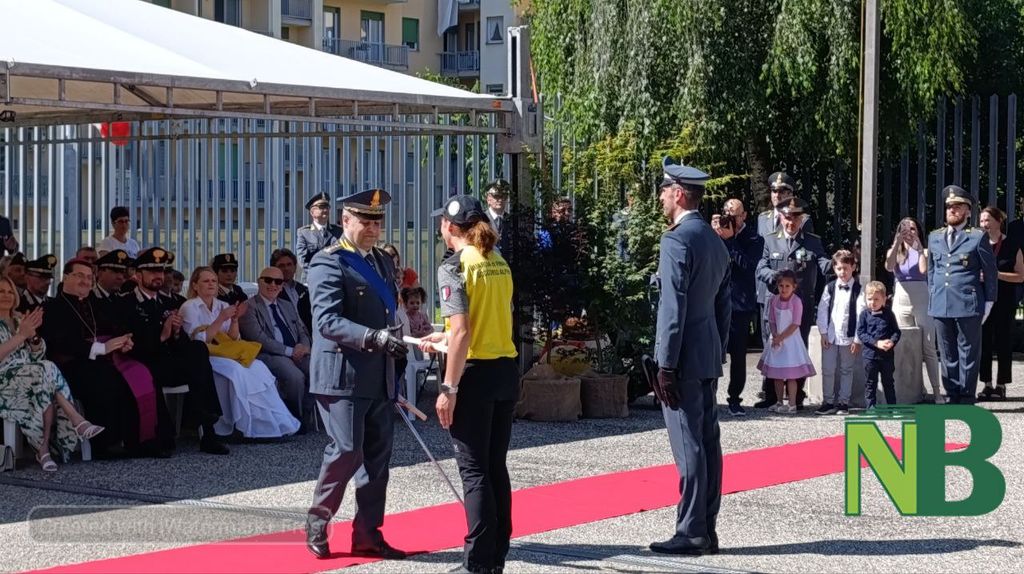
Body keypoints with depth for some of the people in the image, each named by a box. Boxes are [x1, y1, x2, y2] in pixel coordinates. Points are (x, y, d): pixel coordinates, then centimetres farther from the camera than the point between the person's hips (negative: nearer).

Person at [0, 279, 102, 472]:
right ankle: (77, 421, -28)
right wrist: (21, 335, -18)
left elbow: (37, 356, 14)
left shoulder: (19, 320, 20)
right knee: (47, 370, -31)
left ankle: (44, 448, -33)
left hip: (29, 379, 6)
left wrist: (32, 334, -6)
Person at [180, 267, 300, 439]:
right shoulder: (189, 308, -2)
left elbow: (233, 340, 10)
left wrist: (234, 320, -8)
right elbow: (199, 341, -13)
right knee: (235, 370, -34)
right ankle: (250, 427, -32)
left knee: (258, 367, -22)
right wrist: (221, 319, -18)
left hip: (224, 355, 6)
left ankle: (273, 423, -27)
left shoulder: (222, 306, 15)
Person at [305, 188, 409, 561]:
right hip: (343, 374, -7)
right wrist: (375, 337, -30)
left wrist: (393, 347, 21)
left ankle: (368, 534, 14)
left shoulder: (383, 262, 16)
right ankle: (317, 523, 10)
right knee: (347, 451, -9)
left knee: (378, 455, 7)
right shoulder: (328, 263, -9)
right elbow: (327, 320, -20)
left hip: (379, 377, 7)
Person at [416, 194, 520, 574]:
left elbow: (462, 333, -19)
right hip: (506, 370, 7)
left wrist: (448, 388, -16)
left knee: (474, 469, -1)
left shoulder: (455, 267, -12)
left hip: (475, 373, -7)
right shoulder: (499, 264, 11)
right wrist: (443, 337, 31)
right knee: (497, 466, 14)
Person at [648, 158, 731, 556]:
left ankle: (691, 534, -6)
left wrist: (665, 365, -17)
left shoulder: (677, 239, -14)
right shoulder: (716, 242, 15)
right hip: (709, 358, 9)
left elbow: (673, 306, -18)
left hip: (685, 358, -9)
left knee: (688, 446, -7)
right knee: (707, 443, 9)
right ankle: (707, 530, 13)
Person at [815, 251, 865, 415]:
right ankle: (828, 402, 11)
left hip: (848, 337, -2)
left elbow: (860, 314, -6)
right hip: (830, 336, 2)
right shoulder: (830, 287, 3)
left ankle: (843, 403, 14)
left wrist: (857, 339, -9)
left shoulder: (858, 289, -5)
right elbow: (822, 310, 4)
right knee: (827, 370, 3)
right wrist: (823, 333, -2)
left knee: (846, 370, 7)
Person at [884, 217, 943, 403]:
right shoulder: (895, 252, 10)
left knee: (928, 348, -5)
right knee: (904, 348, 2)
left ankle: (936, 391, -6)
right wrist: (897, 242, -17)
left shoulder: (924, 251, 4)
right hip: (901, 301, 2)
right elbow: (889, 267, -11)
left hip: (922, 301, -2)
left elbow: (924, 269, -15)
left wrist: (919, 246, -11)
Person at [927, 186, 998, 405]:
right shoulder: (934, 237, 14)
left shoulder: (978, 237, -1)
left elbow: (990, 272, 2)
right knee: (947, 354, 9)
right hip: (940, 306, 5)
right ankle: (953, 396, 16)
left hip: (968, 305, -5)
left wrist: (988, 304, -1)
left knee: (968, 354, 0)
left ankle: (967, 399, 6)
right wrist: (932, 297, 12)